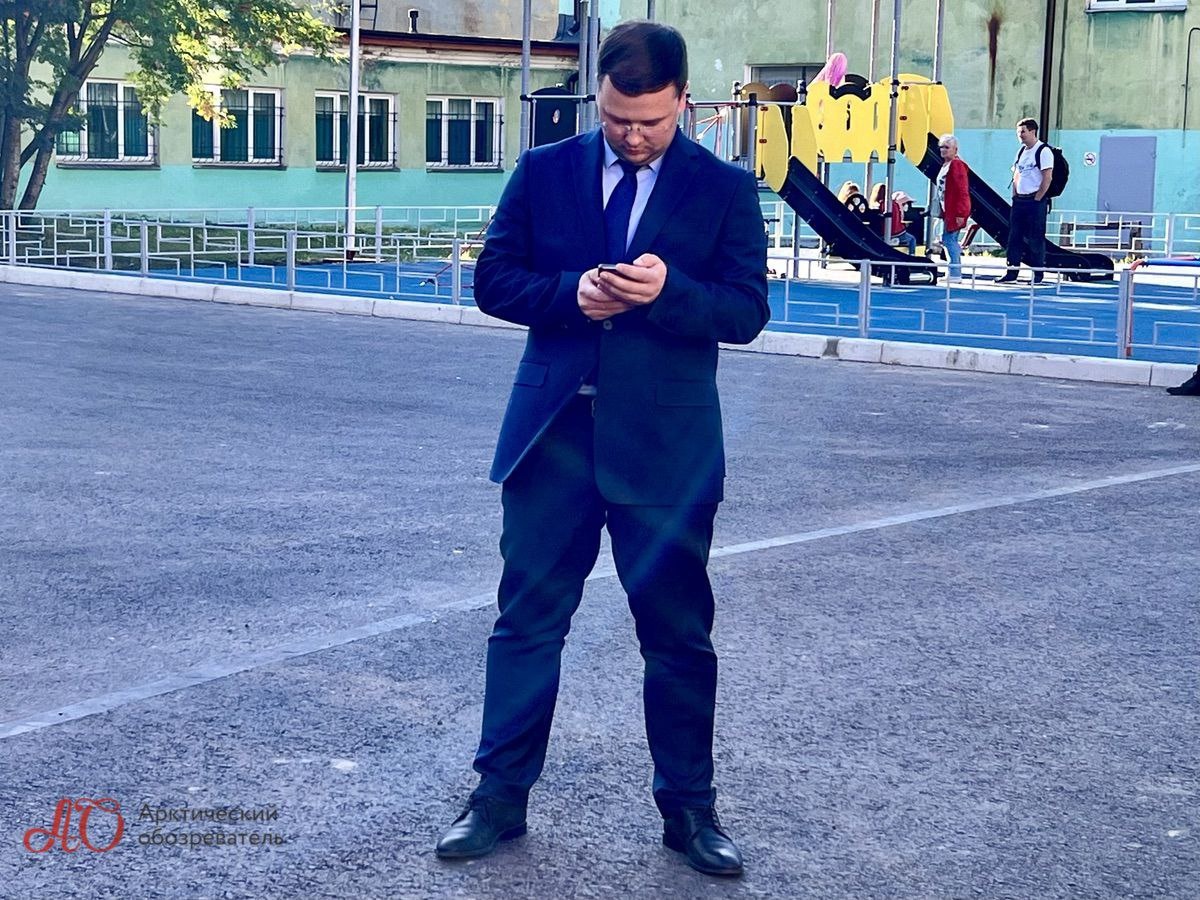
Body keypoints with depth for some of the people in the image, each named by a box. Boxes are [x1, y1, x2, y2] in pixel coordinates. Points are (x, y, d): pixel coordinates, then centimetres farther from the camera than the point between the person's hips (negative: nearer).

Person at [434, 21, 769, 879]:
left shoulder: (726, 188, 0)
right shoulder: (544, 171, 4)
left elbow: (746, 312, -4)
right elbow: (495, 280, 4)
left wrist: (668, 290, -23)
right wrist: (570, 293, -15)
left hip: (665, 445, -1)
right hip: (553, 431, 1)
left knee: (678, 634, 8)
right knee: (527, 622, 8)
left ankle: (688, 808, 22)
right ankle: (501, 797, 20)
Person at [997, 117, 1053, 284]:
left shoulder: (1043, 151, -10)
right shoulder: (1021, 151, 15)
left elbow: (1047, 178, -14)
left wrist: (1037, 199, -14)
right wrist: (1015, 196, 10)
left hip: (1035, 201, -8)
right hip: (1019, 201, 8)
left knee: (1035, 238, -4)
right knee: (1014, 236, 5)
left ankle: (1038, 274, 3)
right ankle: (1011, 272, 9)